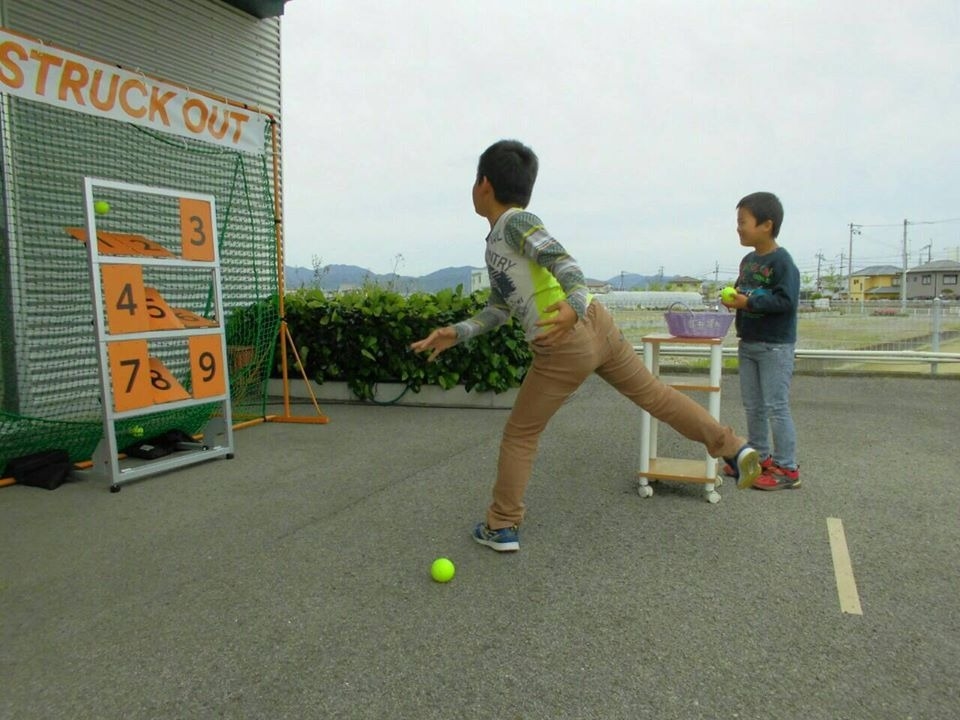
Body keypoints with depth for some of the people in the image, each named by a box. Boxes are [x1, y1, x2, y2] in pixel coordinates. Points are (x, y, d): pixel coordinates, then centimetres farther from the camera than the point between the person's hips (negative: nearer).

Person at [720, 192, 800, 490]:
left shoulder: (781, 261, -16)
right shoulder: (747, 260, 10)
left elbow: (786, 300, -24)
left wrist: (748, 302, -25)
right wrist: (733, 298, -1)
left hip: (775, 345, -9)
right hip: (748, 343, 9)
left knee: (776, 407, -4)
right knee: (752, 405, 15)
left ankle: (787, 468, 6)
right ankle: (759, 457, 28)